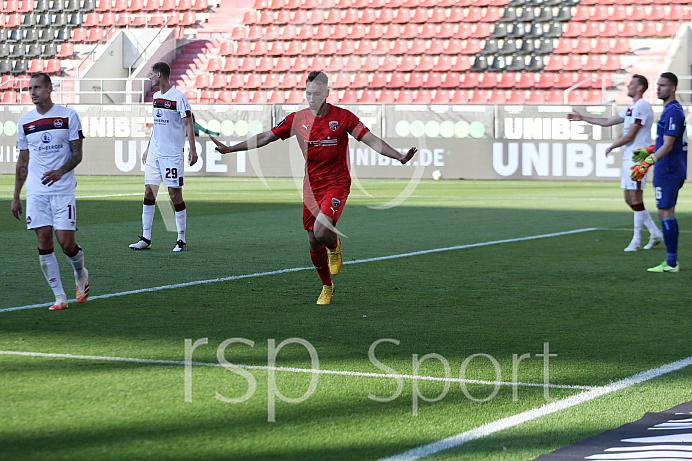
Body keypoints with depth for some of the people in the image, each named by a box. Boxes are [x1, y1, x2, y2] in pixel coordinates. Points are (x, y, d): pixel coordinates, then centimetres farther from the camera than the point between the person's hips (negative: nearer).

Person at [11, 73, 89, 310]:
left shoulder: (68, 116, -1)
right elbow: (23, 161, 16)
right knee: (44, 243, -4)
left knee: (66, 243, -8)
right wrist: (16, 196, 13)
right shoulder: (25, 122, 10)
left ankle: (80, 274, 24)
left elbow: (77, 153, -1)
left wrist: (60, 171, -20)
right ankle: (59, 296, 1)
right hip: (36, 191, 3)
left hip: (63, 190, -3)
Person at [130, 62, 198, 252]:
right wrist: (148, 148, 24)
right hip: (154, 153, 7)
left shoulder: (178, 97, -10)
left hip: (172, 154, -7)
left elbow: (189, 124, -10)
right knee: (149, 192, 3)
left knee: (175, 195, -3)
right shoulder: (156, 96, 14)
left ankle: (181, 239, 5)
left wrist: (192, 150, -16)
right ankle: (145, 238, 8)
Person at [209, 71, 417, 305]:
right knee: (313, 244, 5)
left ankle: (334, 246, 12)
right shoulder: (298, 119, 1)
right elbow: (265, 137, 7)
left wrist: (399, 156, -23)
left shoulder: (342, 117, -7)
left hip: (337, 183, -4)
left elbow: (370, 139, -10)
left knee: (322, 232, -25)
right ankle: (327, 287, 28)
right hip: (311, 186, 4)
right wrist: (230, 148, 5)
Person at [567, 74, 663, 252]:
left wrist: (612, 146, -2)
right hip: (628, 158, 10)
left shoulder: (642, 106, -12)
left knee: (635, 198, -7)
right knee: (630, 199, 9)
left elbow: (630, 135, -16)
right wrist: (582, 118, 26)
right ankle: (655, 233, 15)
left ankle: (636, 241, -3)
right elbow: (607, 122, 26)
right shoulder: (631, 108, 19)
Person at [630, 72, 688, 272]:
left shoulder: (673, 112, -16)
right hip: (668, 170, 11)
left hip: (668, 171, -11)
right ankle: (671, 261, 15)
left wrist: (647, 163, -24)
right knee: (667, 213, 12)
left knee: (665, 213, -10)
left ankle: (671, 263, -10)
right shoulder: (670, 109, 17)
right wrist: (647, 151, 29)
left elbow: (668, 145, -21)